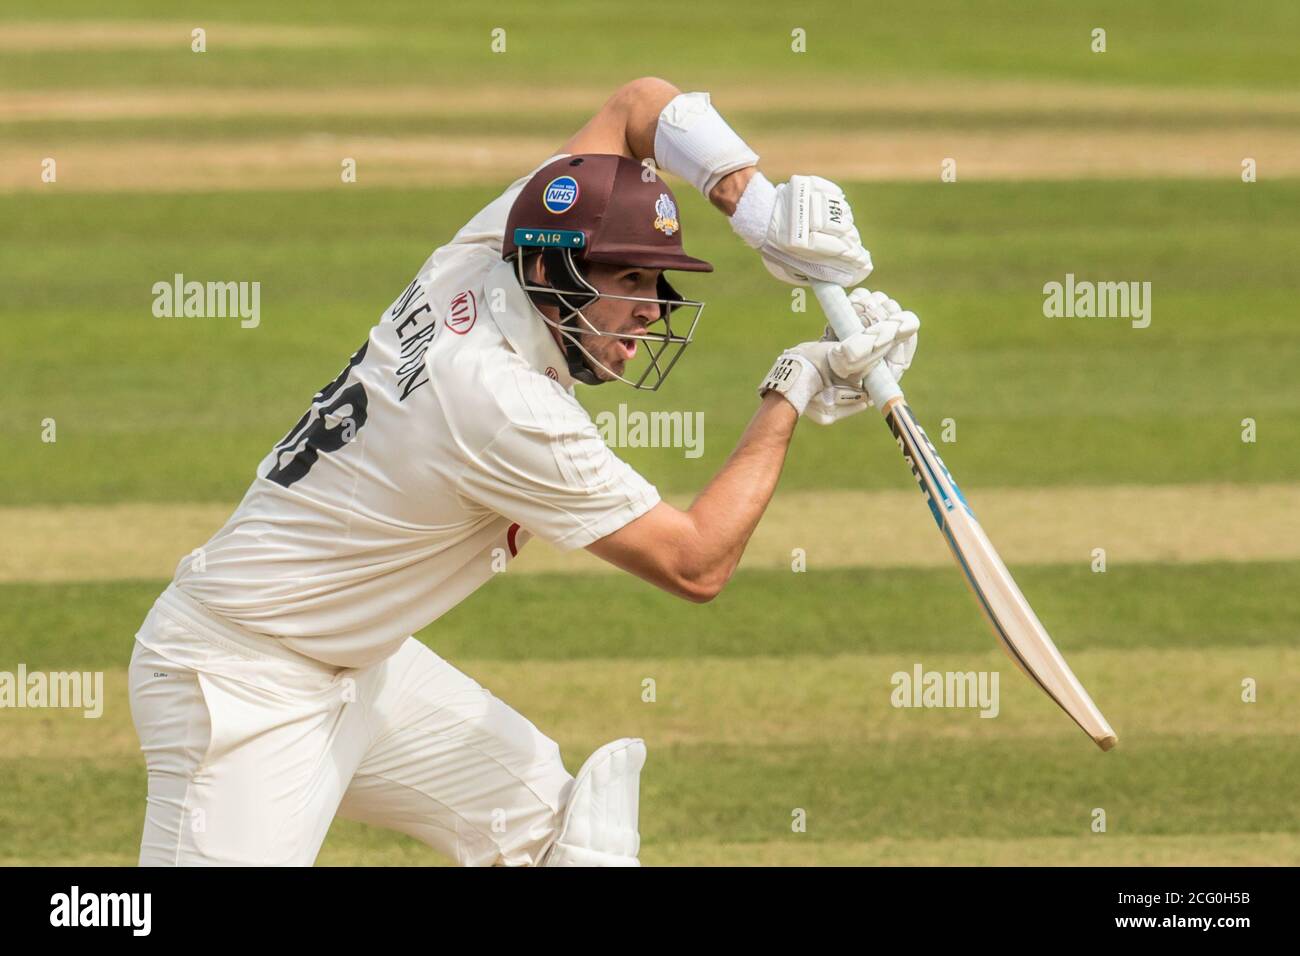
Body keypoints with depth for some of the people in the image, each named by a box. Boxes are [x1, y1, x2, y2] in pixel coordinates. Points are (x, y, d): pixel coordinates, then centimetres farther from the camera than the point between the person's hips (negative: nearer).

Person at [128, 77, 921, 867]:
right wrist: (794, 392, -16)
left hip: (357, 669, 10)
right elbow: (697, 566, -22)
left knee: (552, 824, 8)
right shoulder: (505, 407, -28)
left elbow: (639, 104, 8)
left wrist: (763, 215, -6)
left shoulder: (482, 255, -5)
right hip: (242, 683, -10)